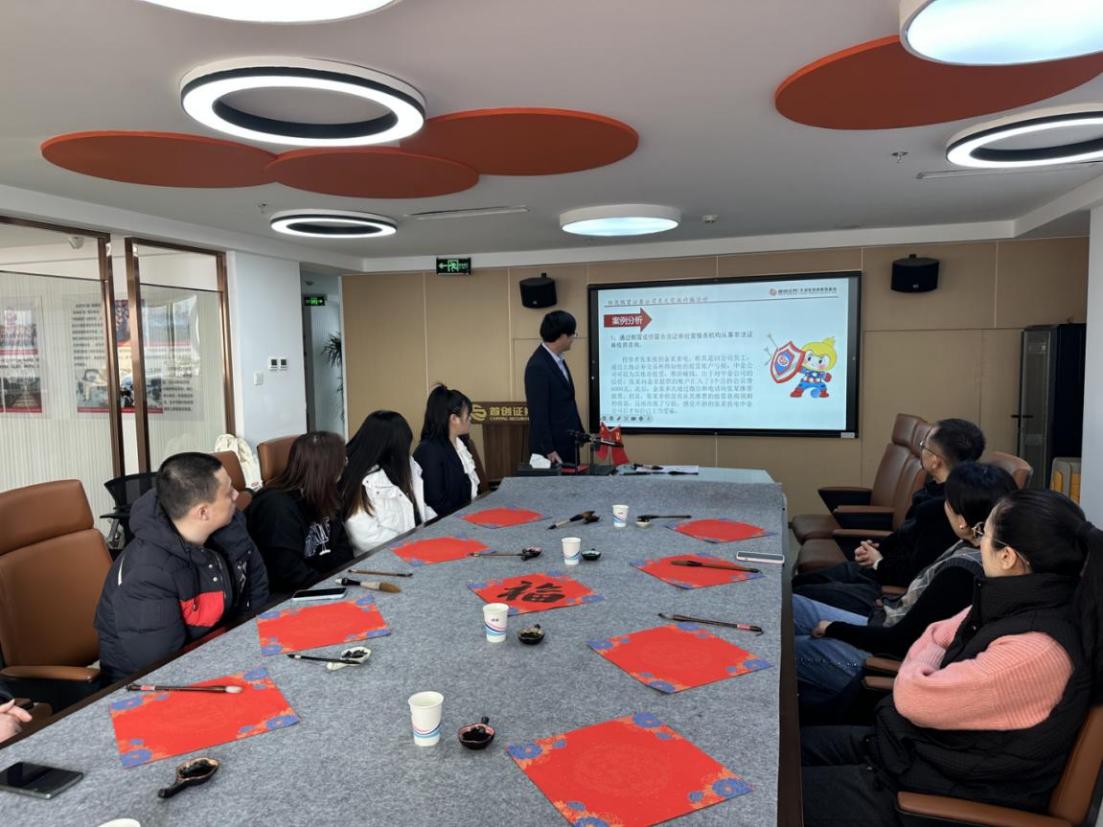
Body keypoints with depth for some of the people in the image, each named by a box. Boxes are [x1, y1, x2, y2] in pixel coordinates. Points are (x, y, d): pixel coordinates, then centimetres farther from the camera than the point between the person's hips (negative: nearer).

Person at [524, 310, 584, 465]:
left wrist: (579, 432, 16)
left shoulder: (558, 359, 8)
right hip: (552, 446, -9)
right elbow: (538, 412, -21)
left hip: (567, 442, 9)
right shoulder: (537, 366, -20)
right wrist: (548, 450, -20)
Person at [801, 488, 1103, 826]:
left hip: (950, 789, -8)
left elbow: (913, 697, -27)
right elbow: (937, 636, 13)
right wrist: (932, 667, -8)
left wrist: (923, 665, -6)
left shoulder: (1036, 652, -33)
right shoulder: (1022, 600, -3)